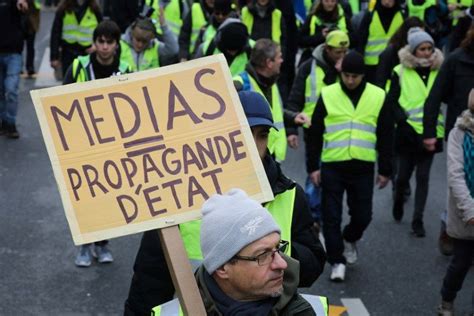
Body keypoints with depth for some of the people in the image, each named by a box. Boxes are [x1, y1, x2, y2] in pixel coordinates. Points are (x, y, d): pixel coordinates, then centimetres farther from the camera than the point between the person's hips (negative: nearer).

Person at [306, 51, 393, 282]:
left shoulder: (377, 97, 2)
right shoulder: (327, 95, -1)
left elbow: (385, 137, 8)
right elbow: (314, 133, 4)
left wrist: (385, 170, 7)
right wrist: (313, 166, 1)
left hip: (363, 168, 1)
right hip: (332, 166, -1)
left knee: (362, 215, 7)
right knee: (331, 216, 2)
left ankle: (349, 239, 39)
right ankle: (337, 261, 16)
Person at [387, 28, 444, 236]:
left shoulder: (438, 71, 2)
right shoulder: (401, 72, -3)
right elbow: (392, 100, -2)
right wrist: (403, 121, -13)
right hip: (407, 132, -1)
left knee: (423, 176, 2)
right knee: (404, 174, 9)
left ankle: (418, 220, 8)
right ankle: (398, 202, 39)